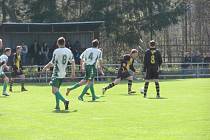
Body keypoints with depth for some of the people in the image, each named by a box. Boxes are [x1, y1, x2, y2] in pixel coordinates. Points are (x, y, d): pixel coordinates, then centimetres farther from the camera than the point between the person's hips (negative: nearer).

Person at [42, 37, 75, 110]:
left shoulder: (56, 51, -12)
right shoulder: (68, 51, 6)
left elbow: (52, 63, -12)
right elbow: (72, 62, 10)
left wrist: (45, 67, 5)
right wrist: (73, 72, 18)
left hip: (56, 73, -7)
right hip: (63, 74, 7)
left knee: (54, 90, -12)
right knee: (57, 90, 19)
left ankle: (65, 101, -31)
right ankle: (57, 105, 14)